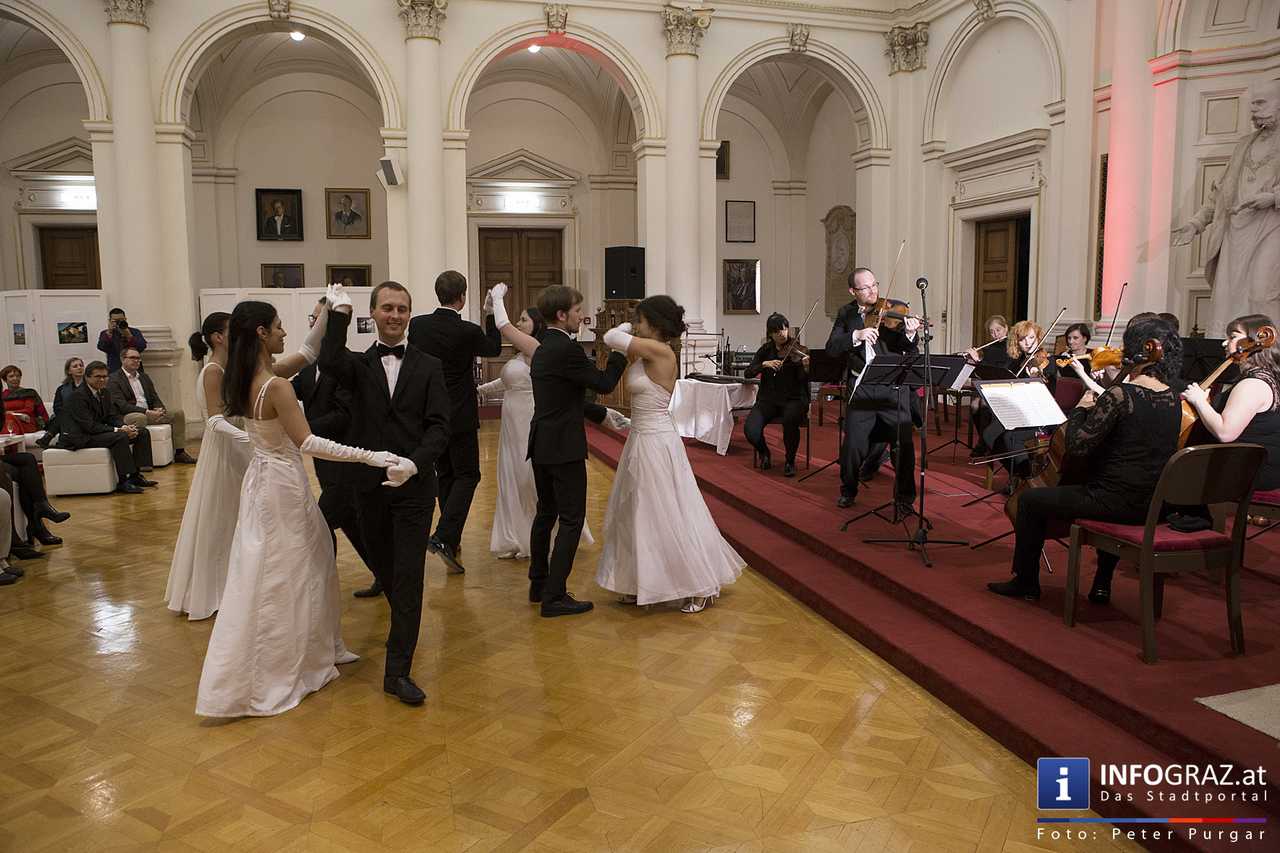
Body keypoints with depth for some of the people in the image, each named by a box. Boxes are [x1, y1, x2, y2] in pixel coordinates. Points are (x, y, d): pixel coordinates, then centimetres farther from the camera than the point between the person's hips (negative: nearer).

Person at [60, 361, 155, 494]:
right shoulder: (78, 396, -17)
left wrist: (124, 427, -12)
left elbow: (111, 416, 10)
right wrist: (118, 430, -27)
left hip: (98, 432, 10)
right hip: (81, 437, -10)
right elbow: (89, 426, -25)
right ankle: (123, 482, -29)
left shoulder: (103, 393, 11)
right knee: (120, 437, -33)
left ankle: (135, 475, -2)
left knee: (142, 433, 0)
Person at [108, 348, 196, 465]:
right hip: (128, 416, -7)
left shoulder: (144, 377, 22)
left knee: (179, 413, -6)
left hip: (150, 413, 7)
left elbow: (155, 398, 18)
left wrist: (160, 410, -7)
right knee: (140, 417, -40)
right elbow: (121, 405, -14)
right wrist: (146, 412, -23)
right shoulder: (114, 379, -2)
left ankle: (179, 453, -4)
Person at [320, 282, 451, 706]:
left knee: (408, 577, -4)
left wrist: (415, 463, -22)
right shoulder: (358, 364, 5)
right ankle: (404, 629, 45)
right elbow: (329, 363, -20)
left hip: (414, 486, -2)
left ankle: (398, 671, 1)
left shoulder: (428, 366, 2)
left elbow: (439, 426, -7)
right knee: (383, 568, 17)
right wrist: (340, 314, -19)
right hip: (369, 485, 2)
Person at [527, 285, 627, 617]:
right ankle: (554, 597, -2)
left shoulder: (542, 349, 13)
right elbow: (604, 383, -12)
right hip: (563, 447, -10)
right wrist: (621, 350, -1)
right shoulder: (567, 349, -17)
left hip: (541, 444, 10)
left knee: (546, 513, 18)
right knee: (571, 520, -3)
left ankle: (539, 584, 27)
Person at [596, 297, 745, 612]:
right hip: (642, 440, 10)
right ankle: (643, 583, 29)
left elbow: (611, 338, -19)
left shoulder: (661, 351, -19)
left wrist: (625, 328, -1)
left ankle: (702, 586, 14)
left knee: (670, 515, 0)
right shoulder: (648, 355, 7)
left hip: (656, 444, -10)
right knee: (640, 512, 16)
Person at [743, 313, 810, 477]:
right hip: (768, 399, 2)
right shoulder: (766, 350, 7)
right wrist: (764, 364, -18)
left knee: (790, 421, -37)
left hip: (793, 399, -2)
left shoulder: (797, 351, -2)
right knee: (750, 429, -25)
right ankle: (764, 453, 10)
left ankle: (790, 461, -9)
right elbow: (747, 373, -1)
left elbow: (803, 381, -13)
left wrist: (806, 368, -34)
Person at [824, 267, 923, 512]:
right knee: (853, 444, -1)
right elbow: (831, 349, -4)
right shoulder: (846, 314, 8)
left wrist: (910, 335, -25)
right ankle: (848, 490, 25)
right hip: (861, 388, 1)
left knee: (904, 443, -6)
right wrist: (856, 335, -19)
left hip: (894, 387, -1)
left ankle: (904, 498, 14)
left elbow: (911, 353, -4)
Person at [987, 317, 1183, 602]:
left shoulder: (1119, 394, -19)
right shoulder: (1172, 400, 5)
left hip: (1119, 503, -8)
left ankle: (1025, 582, 23)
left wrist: (1079, 410, -1)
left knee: (1030, 501, 9)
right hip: (1155, 505, 8)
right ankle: (1102, 584, 40)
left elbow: (1077, 445, -18)